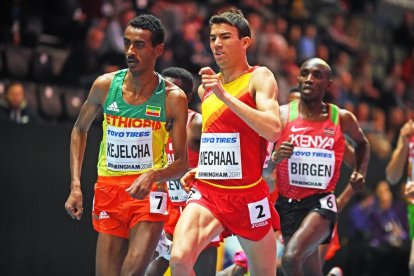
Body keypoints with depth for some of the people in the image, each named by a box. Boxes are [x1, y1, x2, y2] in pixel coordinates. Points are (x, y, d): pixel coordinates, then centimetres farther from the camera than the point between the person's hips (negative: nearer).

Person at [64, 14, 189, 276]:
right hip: (108, 190, 3)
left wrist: (153, 175, -25)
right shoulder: (105, 85, 0)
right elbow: (80, 130, 15)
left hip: (149, 193, -3)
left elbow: (182, 163, -3)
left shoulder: (173, 97, -7)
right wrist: (75, 186, 6)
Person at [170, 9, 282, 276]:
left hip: (248, 195, -4)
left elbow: (273, 130, -25)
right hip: (207, 191, 4)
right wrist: (199, 169, 11)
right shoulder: (207, 86, 13)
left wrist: (224, 95, -26)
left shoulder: (259, 78, -6)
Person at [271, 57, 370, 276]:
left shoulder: (342, 119, 2)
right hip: (288, 202, 2)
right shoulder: (281, 115, -3)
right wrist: (276, 157, -24)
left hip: (321, 202, -2)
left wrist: (360, 172, 9)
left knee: (292, 258, -27)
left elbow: (362, 143, 24)